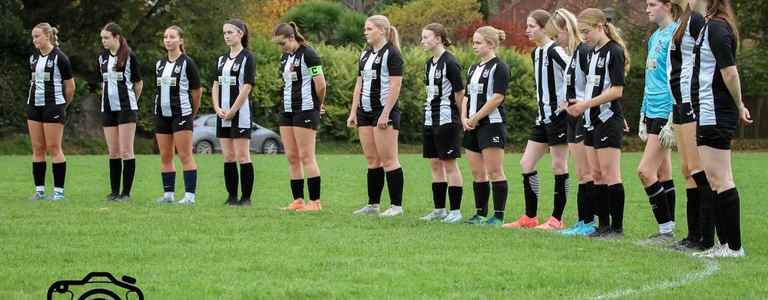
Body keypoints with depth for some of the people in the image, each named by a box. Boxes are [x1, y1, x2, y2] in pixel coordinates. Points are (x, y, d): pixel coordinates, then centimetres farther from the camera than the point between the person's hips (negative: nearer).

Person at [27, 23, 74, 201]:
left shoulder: (59, 57, -8)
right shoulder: (33, 57, 11)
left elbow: (70, 87, -2)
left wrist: (62, 105, 8)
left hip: (53, 106, -6)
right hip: (34, 106, 6)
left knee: (53, 148, -6)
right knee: (37, 149, 5)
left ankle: (59, 191, -2)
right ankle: (39, 190, 8)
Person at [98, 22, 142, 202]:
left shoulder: (129, 56, -6)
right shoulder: (102, 58, 10)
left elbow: (138, 83, 3)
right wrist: (106, 100, 14)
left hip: (126, 108, -5)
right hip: (108, 109, 6)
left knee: (126, 151, -6)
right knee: (113, 152, 6)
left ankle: (126, 192, -4)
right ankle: (114, 191, 10)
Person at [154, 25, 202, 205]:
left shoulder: (187, 63, -4)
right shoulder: (159, 64, 13)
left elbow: (197, 91, 0)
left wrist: (192, 114, 7)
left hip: (181, 114, -6)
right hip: (162, 114, 6)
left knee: (185, 156, -7)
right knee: (165, 157, 7)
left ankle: (190, 195, -7)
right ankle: (168, 194, 12)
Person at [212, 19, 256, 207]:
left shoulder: (247, 58, -5)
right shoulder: (221, 59, 15)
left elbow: (246, 87, -11)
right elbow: (216, 85, 14)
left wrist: (232, 111, -13)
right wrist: (218, 108, -2)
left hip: (240, 114, -7)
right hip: (223, 114, 7)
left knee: (242, 156, -6)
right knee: (228, 157, 6)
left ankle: (246, 198, -3)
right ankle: (232, 197, 11)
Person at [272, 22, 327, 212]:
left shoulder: (307, 54, -11)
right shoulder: (285, 57, 14)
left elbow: (321, 84, -13)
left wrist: (318, 106, 1)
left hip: (305, 111, -8)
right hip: (287, 111, 8)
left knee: (306, 157, -8)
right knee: (292, 158, 6)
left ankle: (315, 202, -4)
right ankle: (298, 201, 10)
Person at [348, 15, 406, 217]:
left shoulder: (391, 54, -8)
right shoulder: (365, 54, 16)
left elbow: (395, 86, -14)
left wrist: (385, 113, -20)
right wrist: (353, 112, 13)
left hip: (384, 111, -8)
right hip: (365, 111, 8)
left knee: (388, 160, -7)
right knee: (372, 160, 9)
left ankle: (397, 206, -5)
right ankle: (373, 205, 13)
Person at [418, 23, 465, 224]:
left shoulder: (450, 63, -13)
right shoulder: (430, 63, 13)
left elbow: (459, 93, -11)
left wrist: (461, 119, -7)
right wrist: (429, 110, 14)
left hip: (447, 120, -9)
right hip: (430, 120, 9)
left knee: (449, 164, -5)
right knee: (435, 164, 10)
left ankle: (455, 211, -1)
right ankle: (439, 209, 17)